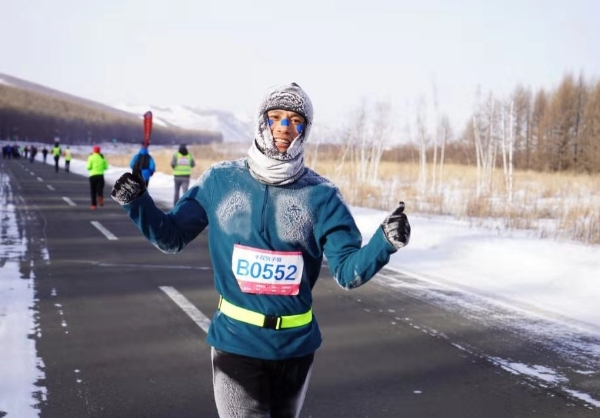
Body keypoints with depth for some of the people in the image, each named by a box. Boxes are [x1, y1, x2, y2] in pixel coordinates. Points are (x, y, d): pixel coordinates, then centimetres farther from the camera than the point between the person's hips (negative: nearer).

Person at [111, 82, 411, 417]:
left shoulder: (322, 195, -8)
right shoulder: (220, 181, -5)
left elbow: (347, 271, -10)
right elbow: (171, 237, 2)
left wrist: (385, 242, -27)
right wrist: (136, 201, -13)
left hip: (296, 342, 2)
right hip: (236, 340, -1)